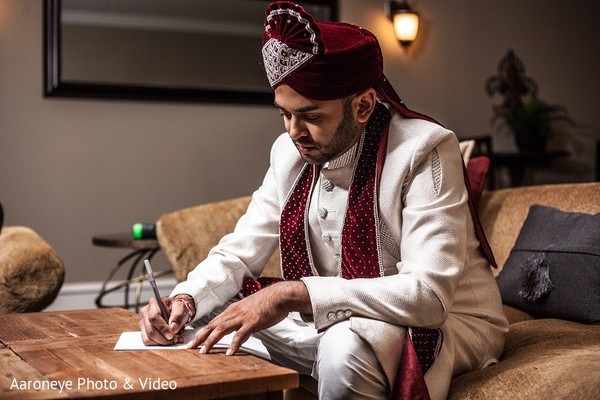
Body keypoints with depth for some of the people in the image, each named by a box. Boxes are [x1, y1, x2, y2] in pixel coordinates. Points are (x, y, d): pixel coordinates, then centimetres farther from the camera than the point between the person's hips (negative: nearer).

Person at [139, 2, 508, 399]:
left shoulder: (423, 151, -22)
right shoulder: (291, 153, -2)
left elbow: (428, 295, -31)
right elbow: (238, 253, 4)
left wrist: (292, 293, -36)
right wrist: (185, 299, -17)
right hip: (340, 323, 6)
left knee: (345, 346, -36)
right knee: (216, 320, -6)